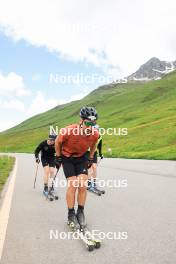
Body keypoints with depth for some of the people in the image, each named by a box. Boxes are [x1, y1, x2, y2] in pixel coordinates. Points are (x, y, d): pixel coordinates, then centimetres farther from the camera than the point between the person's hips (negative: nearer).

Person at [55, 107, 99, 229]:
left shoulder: (95, 134, -24)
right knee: (73, 185, -11)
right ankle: (71, 215, 8)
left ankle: (80, 212, 14)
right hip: (67, 158, -2)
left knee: (83, 186, -7)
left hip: (82, 158, 3)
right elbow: (58, 142, -11)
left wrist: (91, 158, 8)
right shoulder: (68, 131, -34)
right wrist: (58, 157, -3)